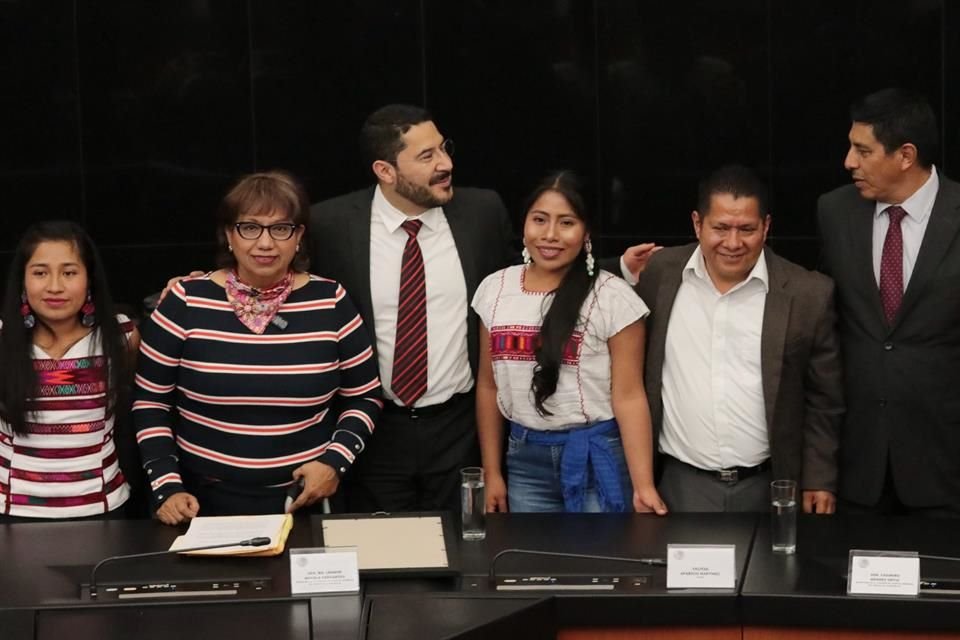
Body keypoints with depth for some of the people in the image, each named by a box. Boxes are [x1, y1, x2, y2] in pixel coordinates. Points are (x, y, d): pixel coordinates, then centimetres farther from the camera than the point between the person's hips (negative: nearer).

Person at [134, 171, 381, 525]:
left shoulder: (330, 303, -3)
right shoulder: (186, 304, -6)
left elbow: (364, 397, 6)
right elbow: (150, 402, 0)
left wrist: (335, 461, -8)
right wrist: (167, 486, -8)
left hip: (306, 500, 1)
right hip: (205, 502, -1)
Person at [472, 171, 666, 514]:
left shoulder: (611, 296, -9)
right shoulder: (495, 289, 4)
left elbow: (629, 396, -11)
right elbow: (489, 385, 10)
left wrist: (643, 486, -16)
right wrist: (492, 472, 10)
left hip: (596, 458, -4)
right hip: (523, 458, 4)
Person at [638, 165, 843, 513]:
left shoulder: (809, 294, -5)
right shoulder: (659, 274, 0)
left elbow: (824, 401, 2)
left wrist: (820, 481, 0)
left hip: (766, 488, -1)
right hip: (680, 485, 1)